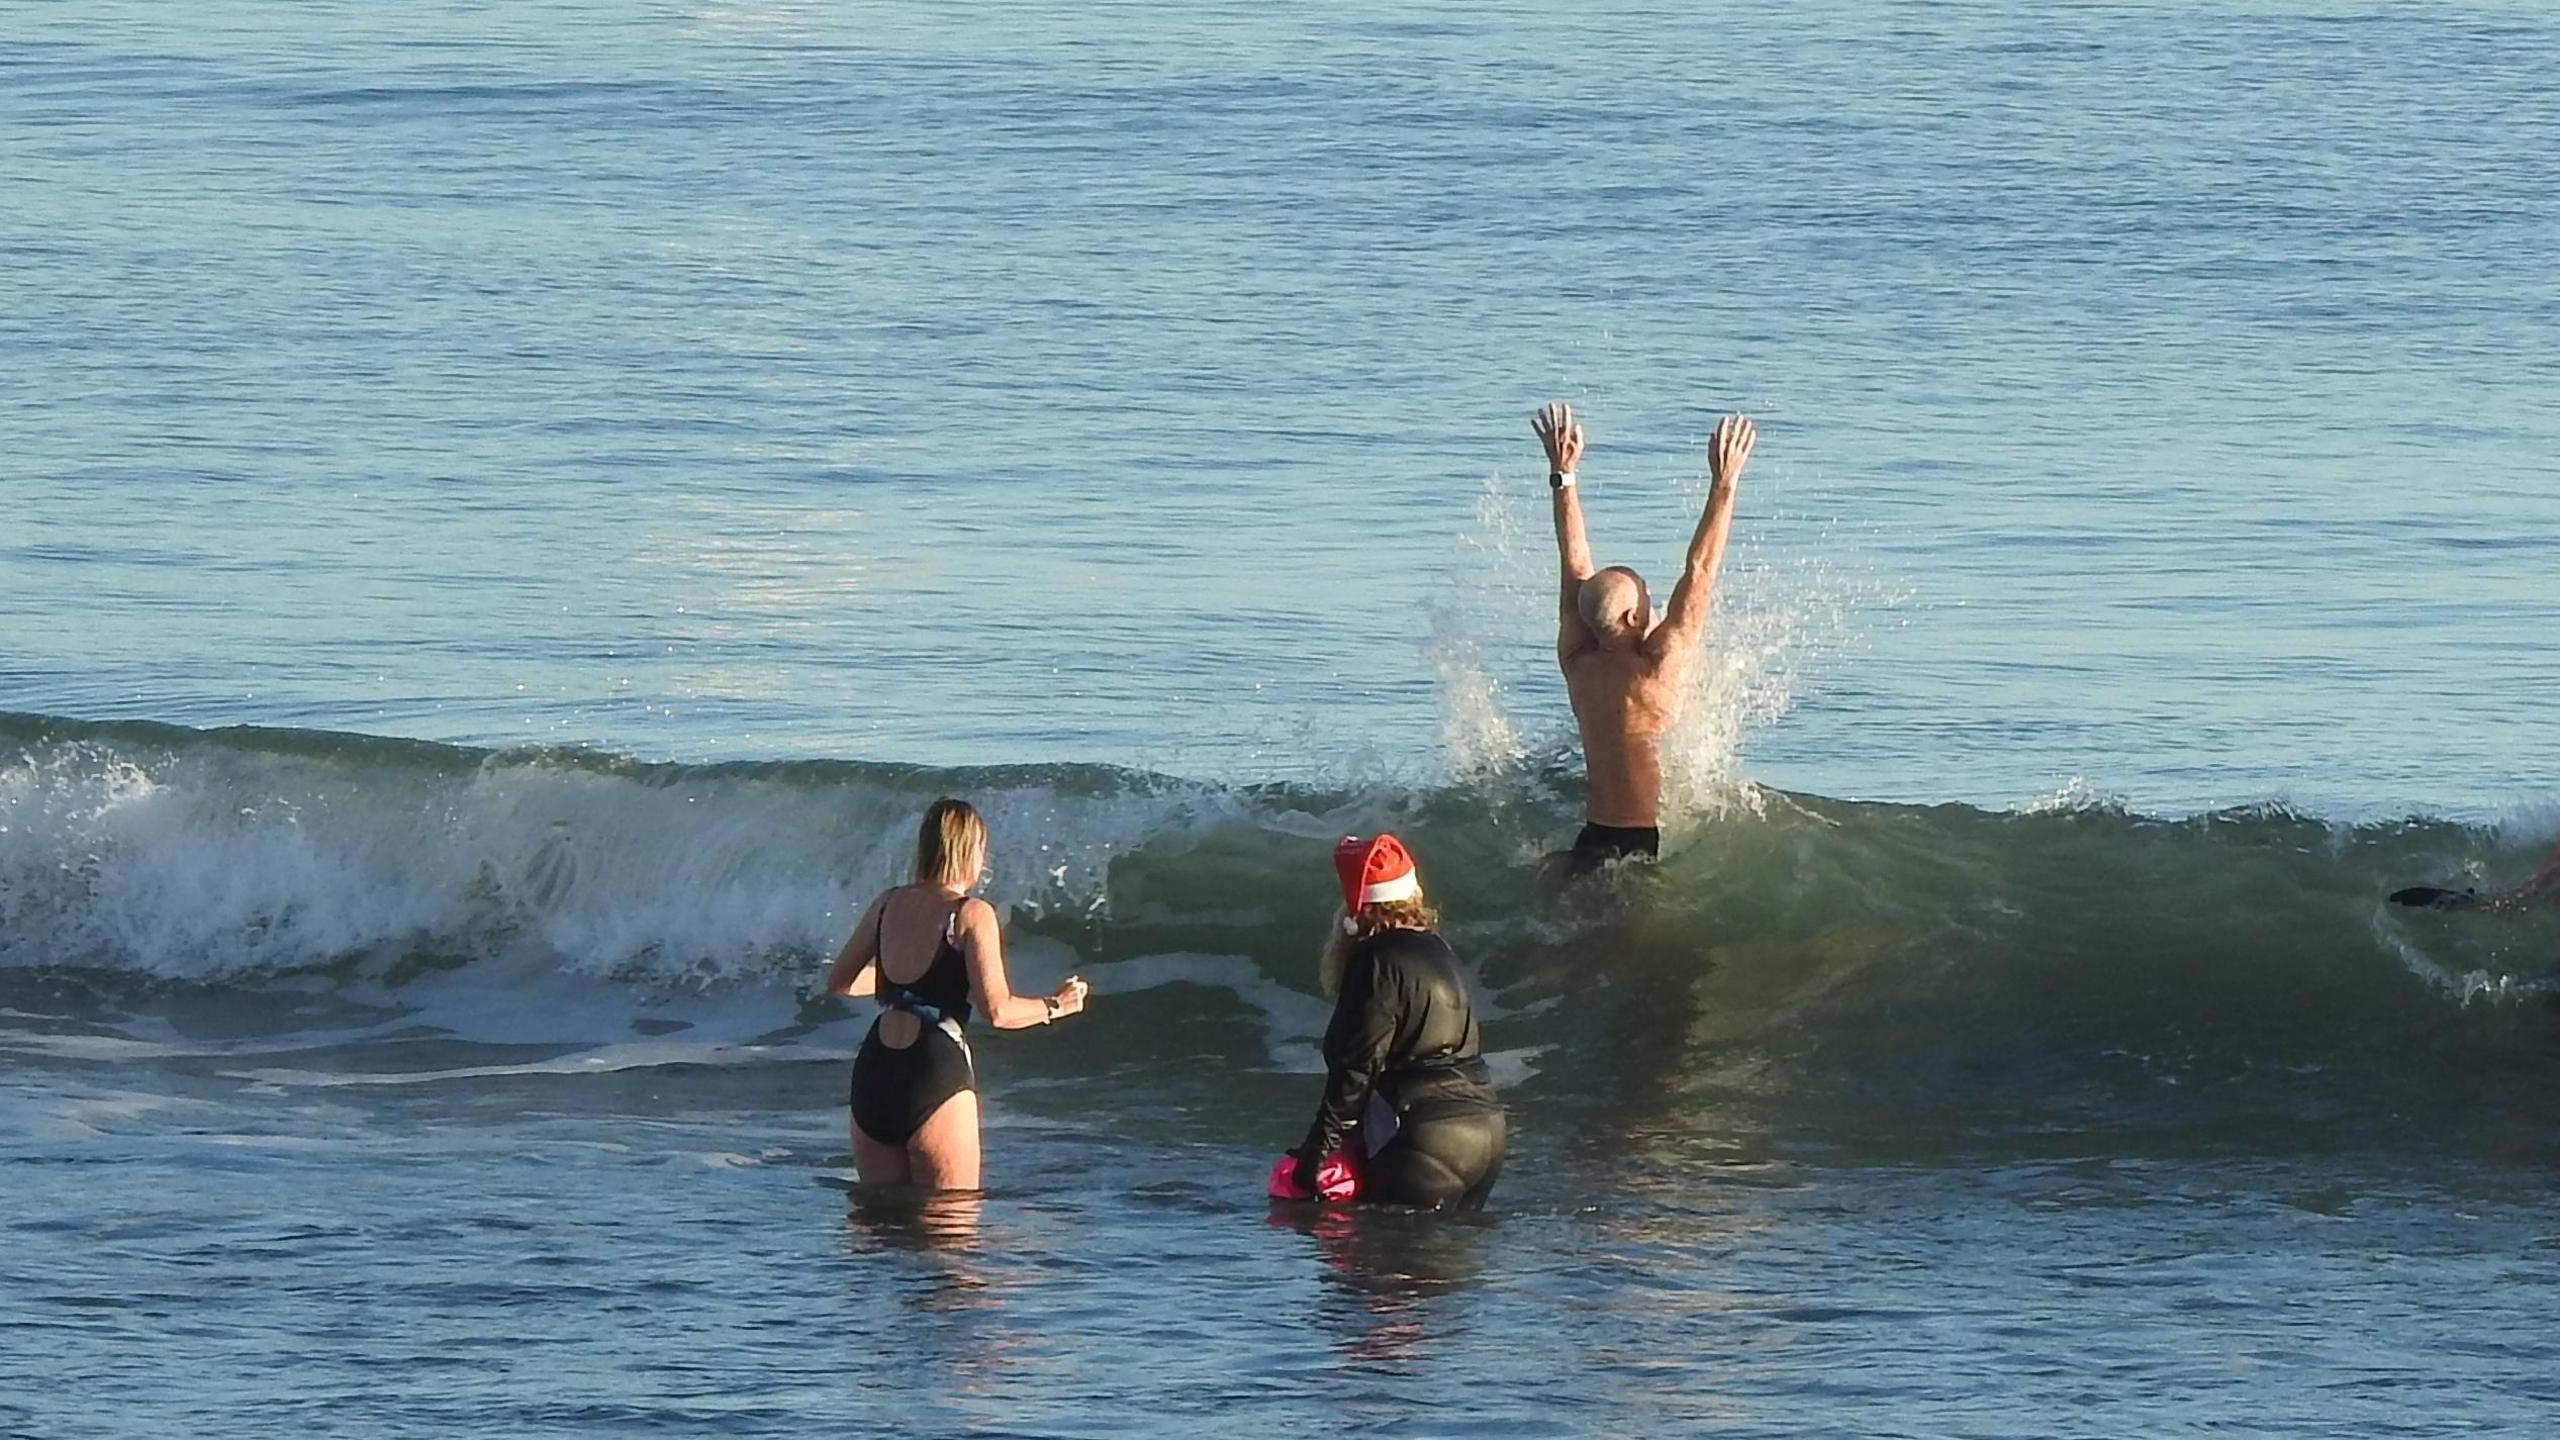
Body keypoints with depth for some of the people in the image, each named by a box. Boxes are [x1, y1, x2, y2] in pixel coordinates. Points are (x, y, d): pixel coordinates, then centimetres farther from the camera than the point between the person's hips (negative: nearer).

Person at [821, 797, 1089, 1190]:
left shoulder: (887, 906, 11)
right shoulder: (972, 914, -5)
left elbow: (838, 982, 21)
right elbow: (998, 1012, -12)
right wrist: (1056, 1006, 6)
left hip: (873, 1071, 6)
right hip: (937, 1072, -6)